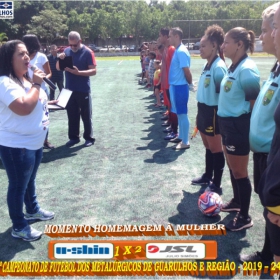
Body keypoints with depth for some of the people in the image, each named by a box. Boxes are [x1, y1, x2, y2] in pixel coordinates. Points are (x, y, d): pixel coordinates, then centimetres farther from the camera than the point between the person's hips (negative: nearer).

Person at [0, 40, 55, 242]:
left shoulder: (26, 79, 11)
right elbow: (24, 107, -33)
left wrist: (50, 102, 10)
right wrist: (36, 84, -23)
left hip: (35, 142, 10)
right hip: (16, 146, -9)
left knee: (30, 180, 26)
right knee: (19, 185, 5)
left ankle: (33, 210, 46)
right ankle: (19, 227, 21)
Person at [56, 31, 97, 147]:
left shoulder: (87, 52, -7)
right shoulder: (66, 51, 7)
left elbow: (93, 71, -13)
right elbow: (58, 68, 10)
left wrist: (78, 72, -26)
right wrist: (60, 59, -11)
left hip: (83, 90, -4)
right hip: (69, 89, 5)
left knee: (86, 115, 4)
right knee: (72, 115, 11)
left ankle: (89, 138, 14)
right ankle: (73, 137, 22)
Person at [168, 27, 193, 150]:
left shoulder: (181, 51, -18)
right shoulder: (177, 50, 12)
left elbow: (187, 71, -18)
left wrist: (190, 83, -4)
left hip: (180, 87, -10)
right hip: (175, 86, 10)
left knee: (182, 114, -2)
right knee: (179, 114, 18)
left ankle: (185, 142, 6)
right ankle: (181, 136, 31)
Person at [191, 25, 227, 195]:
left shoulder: (218, 67, -18)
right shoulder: (207, 65, 10)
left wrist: (214, 115, -18)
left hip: (213, 113, -9)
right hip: (204, 111, 9)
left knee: (216, 149, 3)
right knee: (208, 146, 20)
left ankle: (216, 185, 15)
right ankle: (208, 176, 36)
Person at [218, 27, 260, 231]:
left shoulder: (247, 69, -19)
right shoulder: (233, 68, 10)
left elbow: (255, 102, -18)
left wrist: (245, 126, -12)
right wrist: (226, 121, 17)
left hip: (238, 125, -9)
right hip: (228, 123, 9)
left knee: (239, 172, 2)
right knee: (233, 168, 22)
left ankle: (245, 217, 16)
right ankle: (237, 201, 41)